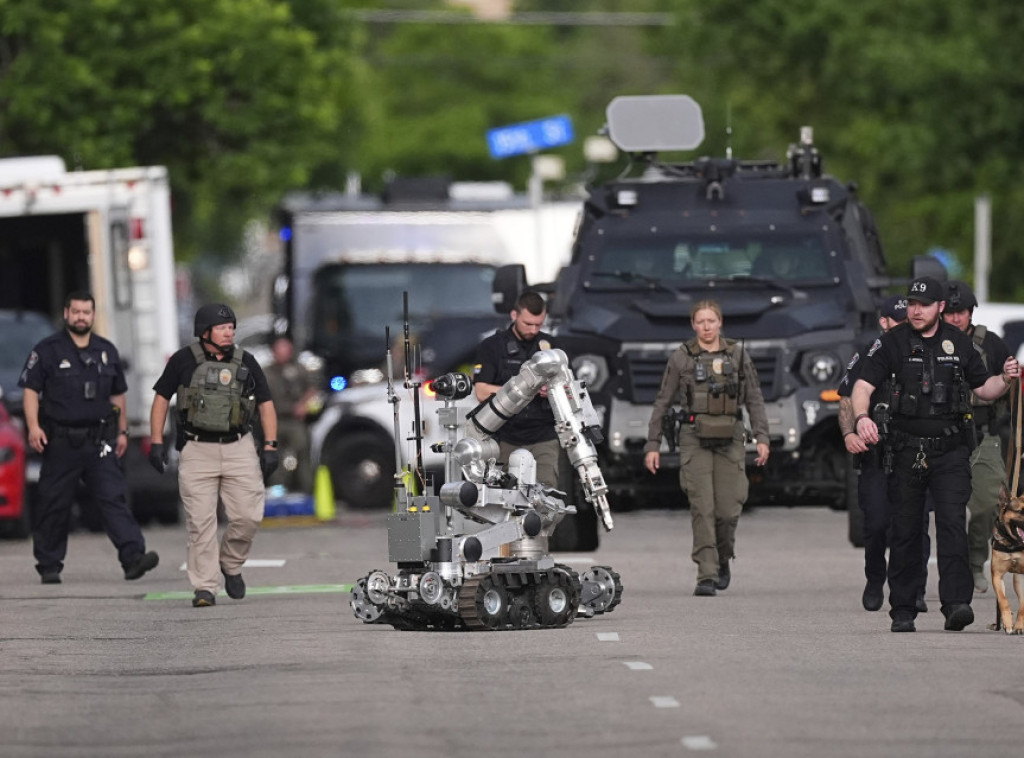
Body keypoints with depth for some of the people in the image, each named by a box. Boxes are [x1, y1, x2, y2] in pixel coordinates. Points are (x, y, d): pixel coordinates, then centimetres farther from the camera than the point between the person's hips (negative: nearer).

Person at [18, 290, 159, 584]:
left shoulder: (107, 351, 13)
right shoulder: (48, 350, 1)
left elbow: (117, 394, 22)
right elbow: (31, 390, -3)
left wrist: (122, 431, 19)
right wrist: (33, 426, -16)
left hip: (99, 442, 2)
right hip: (61, 443, -2)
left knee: (114, 498, -11)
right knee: (54, 505, 4)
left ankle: (133, 556, -22)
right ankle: (49, 567, 15)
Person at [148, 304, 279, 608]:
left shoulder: (245, 363, 6)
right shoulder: (184, 361, 0)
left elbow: (266, 404, 11)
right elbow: (161, 398, 7)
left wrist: (270, 446, 2)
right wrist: (156, 443, 1)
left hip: (239, 448, 2)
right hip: (197, 449, -2)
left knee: (248, 516, -5)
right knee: (200, 522, -6)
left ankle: (230, 563, 21)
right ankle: (205, 588, -2)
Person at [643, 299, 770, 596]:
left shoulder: (738, 356, 9)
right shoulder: (681, 358, 6)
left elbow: (754, 400, 9)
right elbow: (662, 404, 9)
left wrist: (762, 438, -2)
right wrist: (652, 445, 4)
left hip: (730, 440, 1)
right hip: (695, 440, -1)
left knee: (728, 509, -1)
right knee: (702, 509, -11)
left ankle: (722, 560, 27)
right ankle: (706, 576, -12)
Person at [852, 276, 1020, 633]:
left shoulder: (958, 342, 8)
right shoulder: (892, 342, 1)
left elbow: (983, 388, 18)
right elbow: (863, 386, -6)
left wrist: (1005, 379, -3)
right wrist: (861, 417, -26)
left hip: (951, 451, 0)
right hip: (907, 451, 0)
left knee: (953, 523, -14)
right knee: (905, 532, 4)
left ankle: (956, 604, -23)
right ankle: (902, 612, 12)